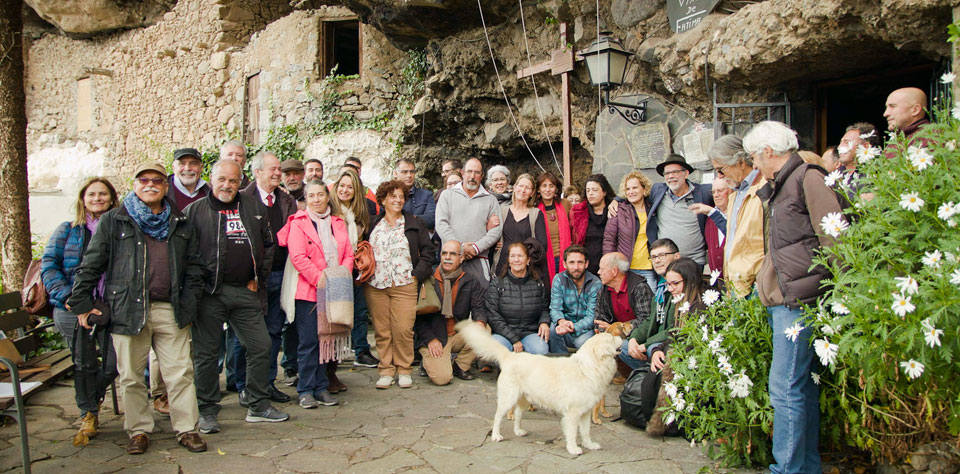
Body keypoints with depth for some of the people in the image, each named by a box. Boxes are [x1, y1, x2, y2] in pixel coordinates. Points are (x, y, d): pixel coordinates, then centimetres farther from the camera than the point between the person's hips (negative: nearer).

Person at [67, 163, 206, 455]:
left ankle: (187, 429, 11)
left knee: (180, 373, 1)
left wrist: (188, 301, 5)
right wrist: (81, 303, 3)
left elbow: (193, 266, 14)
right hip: (128, 310, -1)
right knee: (131, 376, 7)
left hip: (171, 311, 1)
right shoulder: (113, 221, 7)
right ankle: (139, 431, 21)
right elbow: (91, 265, 6)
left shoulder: (180, 224, 13)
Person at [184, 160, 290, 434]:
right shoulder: (195, 210, 2)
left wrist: (258, 278, 9)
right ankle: (207, 412, 18)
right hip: (209, 294, -3)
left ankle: (259, 406, 18)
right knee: (206, 353, 4)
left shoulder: (254, 208, 9)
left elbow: (269, 244, 15)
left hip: (246, 291, 3)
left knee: (261, 347, 4)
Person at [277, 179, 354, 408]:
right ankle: (306, 390, 8)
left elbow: (348, 254, 10)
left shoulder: (338, 223, 14)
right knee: (308, 342, -1)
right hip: (308, 291, -4)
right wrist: (319, 278, -18)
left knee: (327, 340, 8)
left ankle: (322, 387, 17)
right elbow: (298, 257, -11)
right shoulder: (298, 223, 0)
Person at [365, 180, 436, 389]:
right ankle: (386, 370, 13)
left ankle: (403, 370, 7)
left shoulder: (415, 223, 9)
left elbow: (427, 250, 8)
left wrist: (417, 274, -2)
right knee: (382, 330, 2)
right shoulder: (373, 224, 13)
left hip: (404, 285, -2)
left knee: (403, 329, -8)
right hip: (375, 286, 2)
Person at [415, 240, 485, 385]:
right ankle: (428, 362, 12)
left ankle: (460, 366, -2)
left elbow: (479, 307, 1)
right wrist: (431, 339, -13)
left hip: (458, 336, 4)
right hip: (433, 337, -4)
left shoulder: (470, 282, 4)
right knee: (442, 378, -24)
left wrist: (480, 322, -24)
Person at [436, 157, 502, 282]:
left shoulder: (490, 200, 12)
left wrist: (477, 247, -10)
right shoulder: (447, 195, 10)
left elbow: (497, 230, 3)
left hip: (478, 259, 1)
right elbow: (441, 224, 0)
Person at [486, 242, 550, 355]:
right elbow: (493, 316, -3)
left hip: (530, 333, 2)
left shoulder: (538, 284, 11)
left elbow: (545, 309, 20)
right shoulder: (496, 284, 3)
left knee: (541, 350, -31)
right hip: (503, 334, -1)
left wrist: (544, 322, -6)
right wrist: (514, 339, -12)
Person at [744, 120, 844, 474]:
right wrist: (763, 282, 21)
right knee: (802, 385, 14)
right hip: (782, 300, 10)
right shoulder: (778, 189, 21)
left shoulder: (808, 179, -8)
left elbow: (834, 241, -14)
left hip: (799, 300, -10)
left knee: (786, 388, -8)